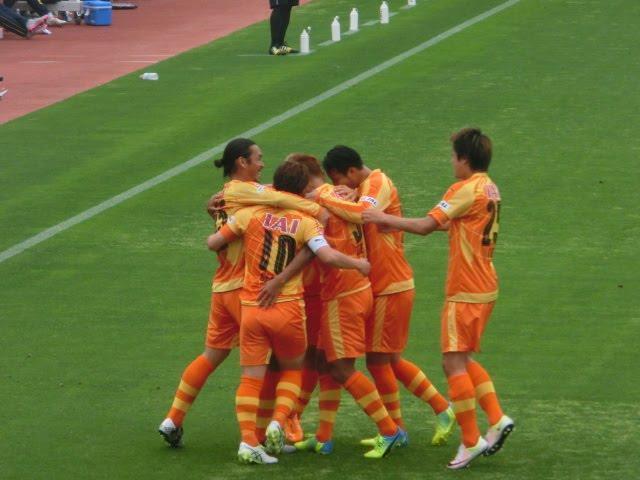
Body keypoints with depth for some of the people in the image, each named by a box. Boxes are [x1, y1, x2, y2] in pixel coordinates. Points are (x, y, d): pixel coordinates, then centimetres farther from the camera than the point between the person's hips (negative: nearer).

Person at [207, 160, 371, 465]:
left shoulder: (251, 214, 2)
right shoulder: (305, 222, -4)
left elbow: (213, 243, 7)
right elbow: (328, 256, -17)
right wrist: (358, 264, 0)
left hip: (251, 308, 1)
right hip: (288, 310, -1)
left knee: (251, 376, 5)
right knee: (292, 369, 20)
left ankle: (248, 442, -5)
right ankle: (278, 423, -1)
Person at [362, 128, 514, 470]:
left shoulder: (467, 189, -15)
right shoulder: (489, 189, 13)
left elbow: (426, 225, -20)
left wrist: (385, 219, -10)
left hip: (466, 292, -9)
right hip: (484, 287, 9)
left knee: (454, 362, -6)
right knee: (463, 359, 18)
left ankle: (471, 442, -5)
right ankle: (497, 419, 9)